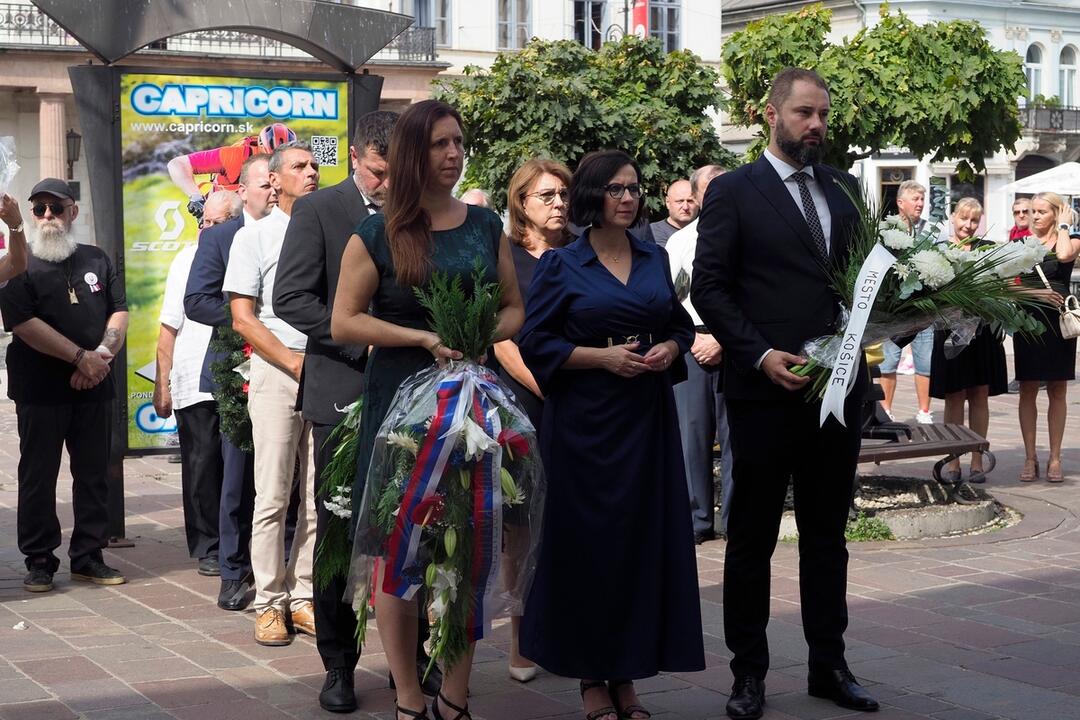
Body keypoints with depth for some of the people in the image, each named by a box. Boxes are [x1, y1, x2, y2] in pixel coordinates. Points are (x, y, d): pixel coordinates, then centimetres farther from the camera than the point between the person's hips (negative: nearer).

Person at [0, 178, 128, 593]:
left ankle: (88, 557, 14)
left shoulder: (96, 260, 13)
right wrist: (80, 357, -15)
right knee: (38, 476, 1)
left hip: (93, 387, 4)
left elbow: (119, 312, 9)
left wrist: (103, 354, -9)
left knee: (94, 474, 6)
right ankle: (39, 561, 9)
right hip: (40, 389, -3)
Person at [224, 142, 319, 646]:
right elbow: (243, 319, -1)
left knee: (321, 496, 3)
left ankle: (304, 596, 11)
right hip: (276, 372, -3)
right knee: (273, 494, -4)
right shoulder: (254, 237, 5)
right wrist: (296, 364, -10)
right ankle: (269, 603, 3)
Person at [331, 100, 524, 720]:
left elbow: (515, 309, 13)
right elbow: (344, 322, -4)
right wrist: (424, 338, -15)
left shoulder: (487, 225, 10)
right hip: (400, 400, -3)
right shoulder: (377, 235, -1)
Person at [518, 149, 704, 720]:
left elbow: (680, 325, 17)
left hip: (648, 417, 4)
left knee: (646, 538, 3)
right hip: (585, 421, -4)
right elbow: (535, 342, -5)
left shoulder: (655, 258, 11)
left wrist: (669, 349, -5)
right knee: (589, 541, 0)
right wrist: (603, 356, -15)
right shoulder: (561, 265, -2)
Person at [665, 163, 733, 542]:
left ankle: (735, 520, 9)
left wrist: (723, 341, -8)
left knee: (734, 433, 1)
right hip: (691, 345, 2)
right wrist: (691, 340, 0)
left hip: (734, 346, -2)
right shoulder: (680, 241, 10)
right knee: (692, 432, 1)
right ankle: (697, 520, 9)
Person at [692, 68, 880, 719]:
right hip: (766, 390, -5)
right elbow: (708, 286, -7)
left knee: (827, 534, 13)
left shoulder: (844, 189, 12)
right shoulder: (734, 192, -3)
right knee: (753, 538, 6)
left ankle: (829, 665, 23)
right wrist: (761, 354, -16)